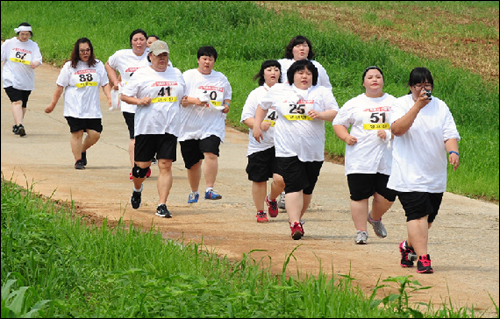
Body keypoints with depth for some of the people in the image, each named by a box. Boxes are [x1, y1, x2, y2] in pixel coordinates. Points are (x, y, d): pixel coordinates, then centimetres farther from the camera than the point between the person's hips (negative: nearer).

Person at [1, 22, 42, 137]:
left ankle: (16, 126, 26)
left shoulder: (33, 46, 7)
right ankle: (19, 126, -30)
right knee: (17, 102, -19)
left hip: (26, 80, 3)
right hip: (11, 79, -3)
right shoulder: (9, 43, 4)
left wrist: (35, 64, -27)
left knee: (23, 105, 8)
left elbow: (38, 60, -4)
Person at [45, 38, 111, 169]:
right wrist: (53, 104, 8)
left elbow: (105, 84, 9)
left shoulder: (98, 65, 8)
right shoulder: (69, 66, 2)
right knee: (77, 133, -6)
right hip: (74, 108, -2)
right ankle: (78, 160, 6)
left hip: (93, 108, 2)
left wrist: (109, 98, -7)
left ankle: (83, 151, 25)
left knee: (95, 134, -3)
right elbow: (60, 86, 6)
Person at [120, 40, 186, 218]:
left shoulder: (176, 73, 14)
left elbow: (184, 96, 27)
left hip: (169, 129, 2)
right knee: (142, 165, 3)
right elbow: (124, 96, 3)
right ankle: (137, 190, 36)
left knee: (166, 165, -8)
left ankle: (162, 206, -8)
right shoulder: (141, 74, 2)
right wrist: (139, 101, -13)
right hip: (146, 128, -2)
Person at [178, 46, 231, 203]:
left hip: (213, 125, 1)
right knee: (193, 162, 7)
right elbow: (179, 99, -6)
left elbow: (227, 96, 26)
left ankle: (210, 189, -21)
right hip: (190, 126, -1)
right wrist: (194, 101, -21)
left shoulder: (221, 78, 11)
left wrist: (226, 105, 5)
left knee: (211, 154, -22)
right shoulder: (188, 76, 1)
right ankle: (194, 192, 28)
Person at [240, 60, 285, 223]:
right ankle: (260, 211, 20)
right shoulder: (256, 94, 4)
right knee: (259, 180, 3)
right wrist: (259, 125, -18)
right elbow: (246, 117, -1)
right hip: (259, 145, -1)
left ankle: (271, 199, 20)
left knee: (280, 179, -11)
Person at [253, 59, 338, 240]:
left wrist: (320, 114, -16)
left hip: (314, 150, 2)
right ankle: (295, 225, -21)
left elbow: (335, 114, 2)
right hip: (288, 149, -2)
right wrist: (257, 126, 16)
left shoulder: (322, 92, 6)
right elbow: (263, 106, 22)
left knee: (307, 189, 8)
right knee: (293, 186, -14)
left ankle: (296, 218, 27)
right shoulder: (279, 91, 8)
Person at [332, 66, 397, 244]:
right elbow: (338, 123, 12)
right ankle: (361, 231, 5)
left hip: (387, 159, 1)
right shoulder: (354, 104, 8)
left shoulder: (393, 103, 11)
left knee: (387, 196, 0)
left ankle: (375, 218, 31)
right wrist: (346, 137, -7)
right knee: (359, 196, -4)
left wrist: (389, 134, -8)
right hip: (360, 160, -1)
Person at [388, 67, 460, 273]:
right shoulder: (401, 105, -2)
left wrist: (453, 152, -20)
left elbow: (450, 134, 2)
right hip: (409, 174, -5)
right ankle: (422, 258, -16)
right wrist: (417, 106, -25)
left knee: (428, 216, 12)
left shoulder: (440, 107, 8)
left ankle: (409, 246, 37)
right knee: (418, 214, -15)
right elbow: (397, 129, -19)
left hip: (435, 176, 5)